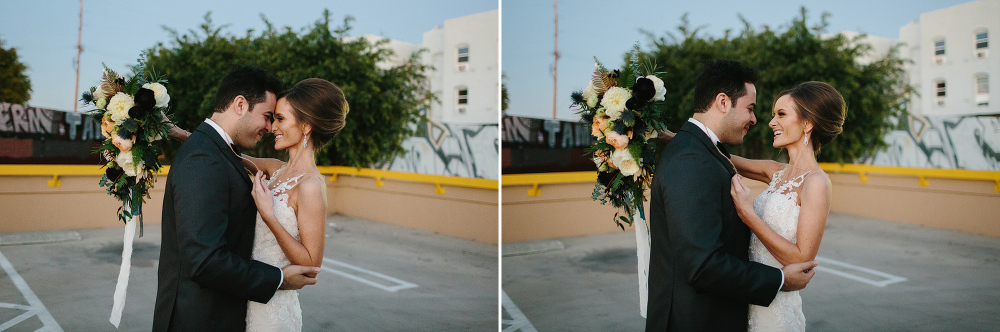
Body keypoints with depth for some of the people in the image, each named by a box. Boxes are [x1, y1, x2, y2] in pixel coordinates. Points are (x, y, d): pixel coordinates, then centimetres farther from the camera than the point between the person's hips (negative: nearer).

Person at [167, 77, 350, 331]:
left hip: (271, 308, -7)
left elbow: (311, 264, -23)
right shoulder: (277, 170, 3)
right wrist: (181, 134, 7)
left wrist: (268, 215, -26)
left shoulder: (310, 186, -22)